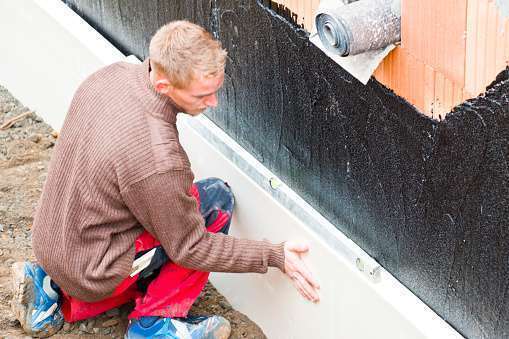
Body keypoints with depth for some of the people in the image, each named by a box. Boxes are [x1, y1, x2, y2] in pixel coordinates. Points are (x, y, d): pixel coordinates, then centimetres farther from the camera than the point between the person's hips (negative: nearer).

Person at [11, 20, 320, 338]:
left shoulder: (112, 74, -10)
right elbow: (190, 249, -18)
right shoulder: (157, 160, -33)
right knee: (217, 198, -6)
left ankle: (51, 289, 19)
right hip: (91, 273, -8)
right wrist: (274, 255, -14)